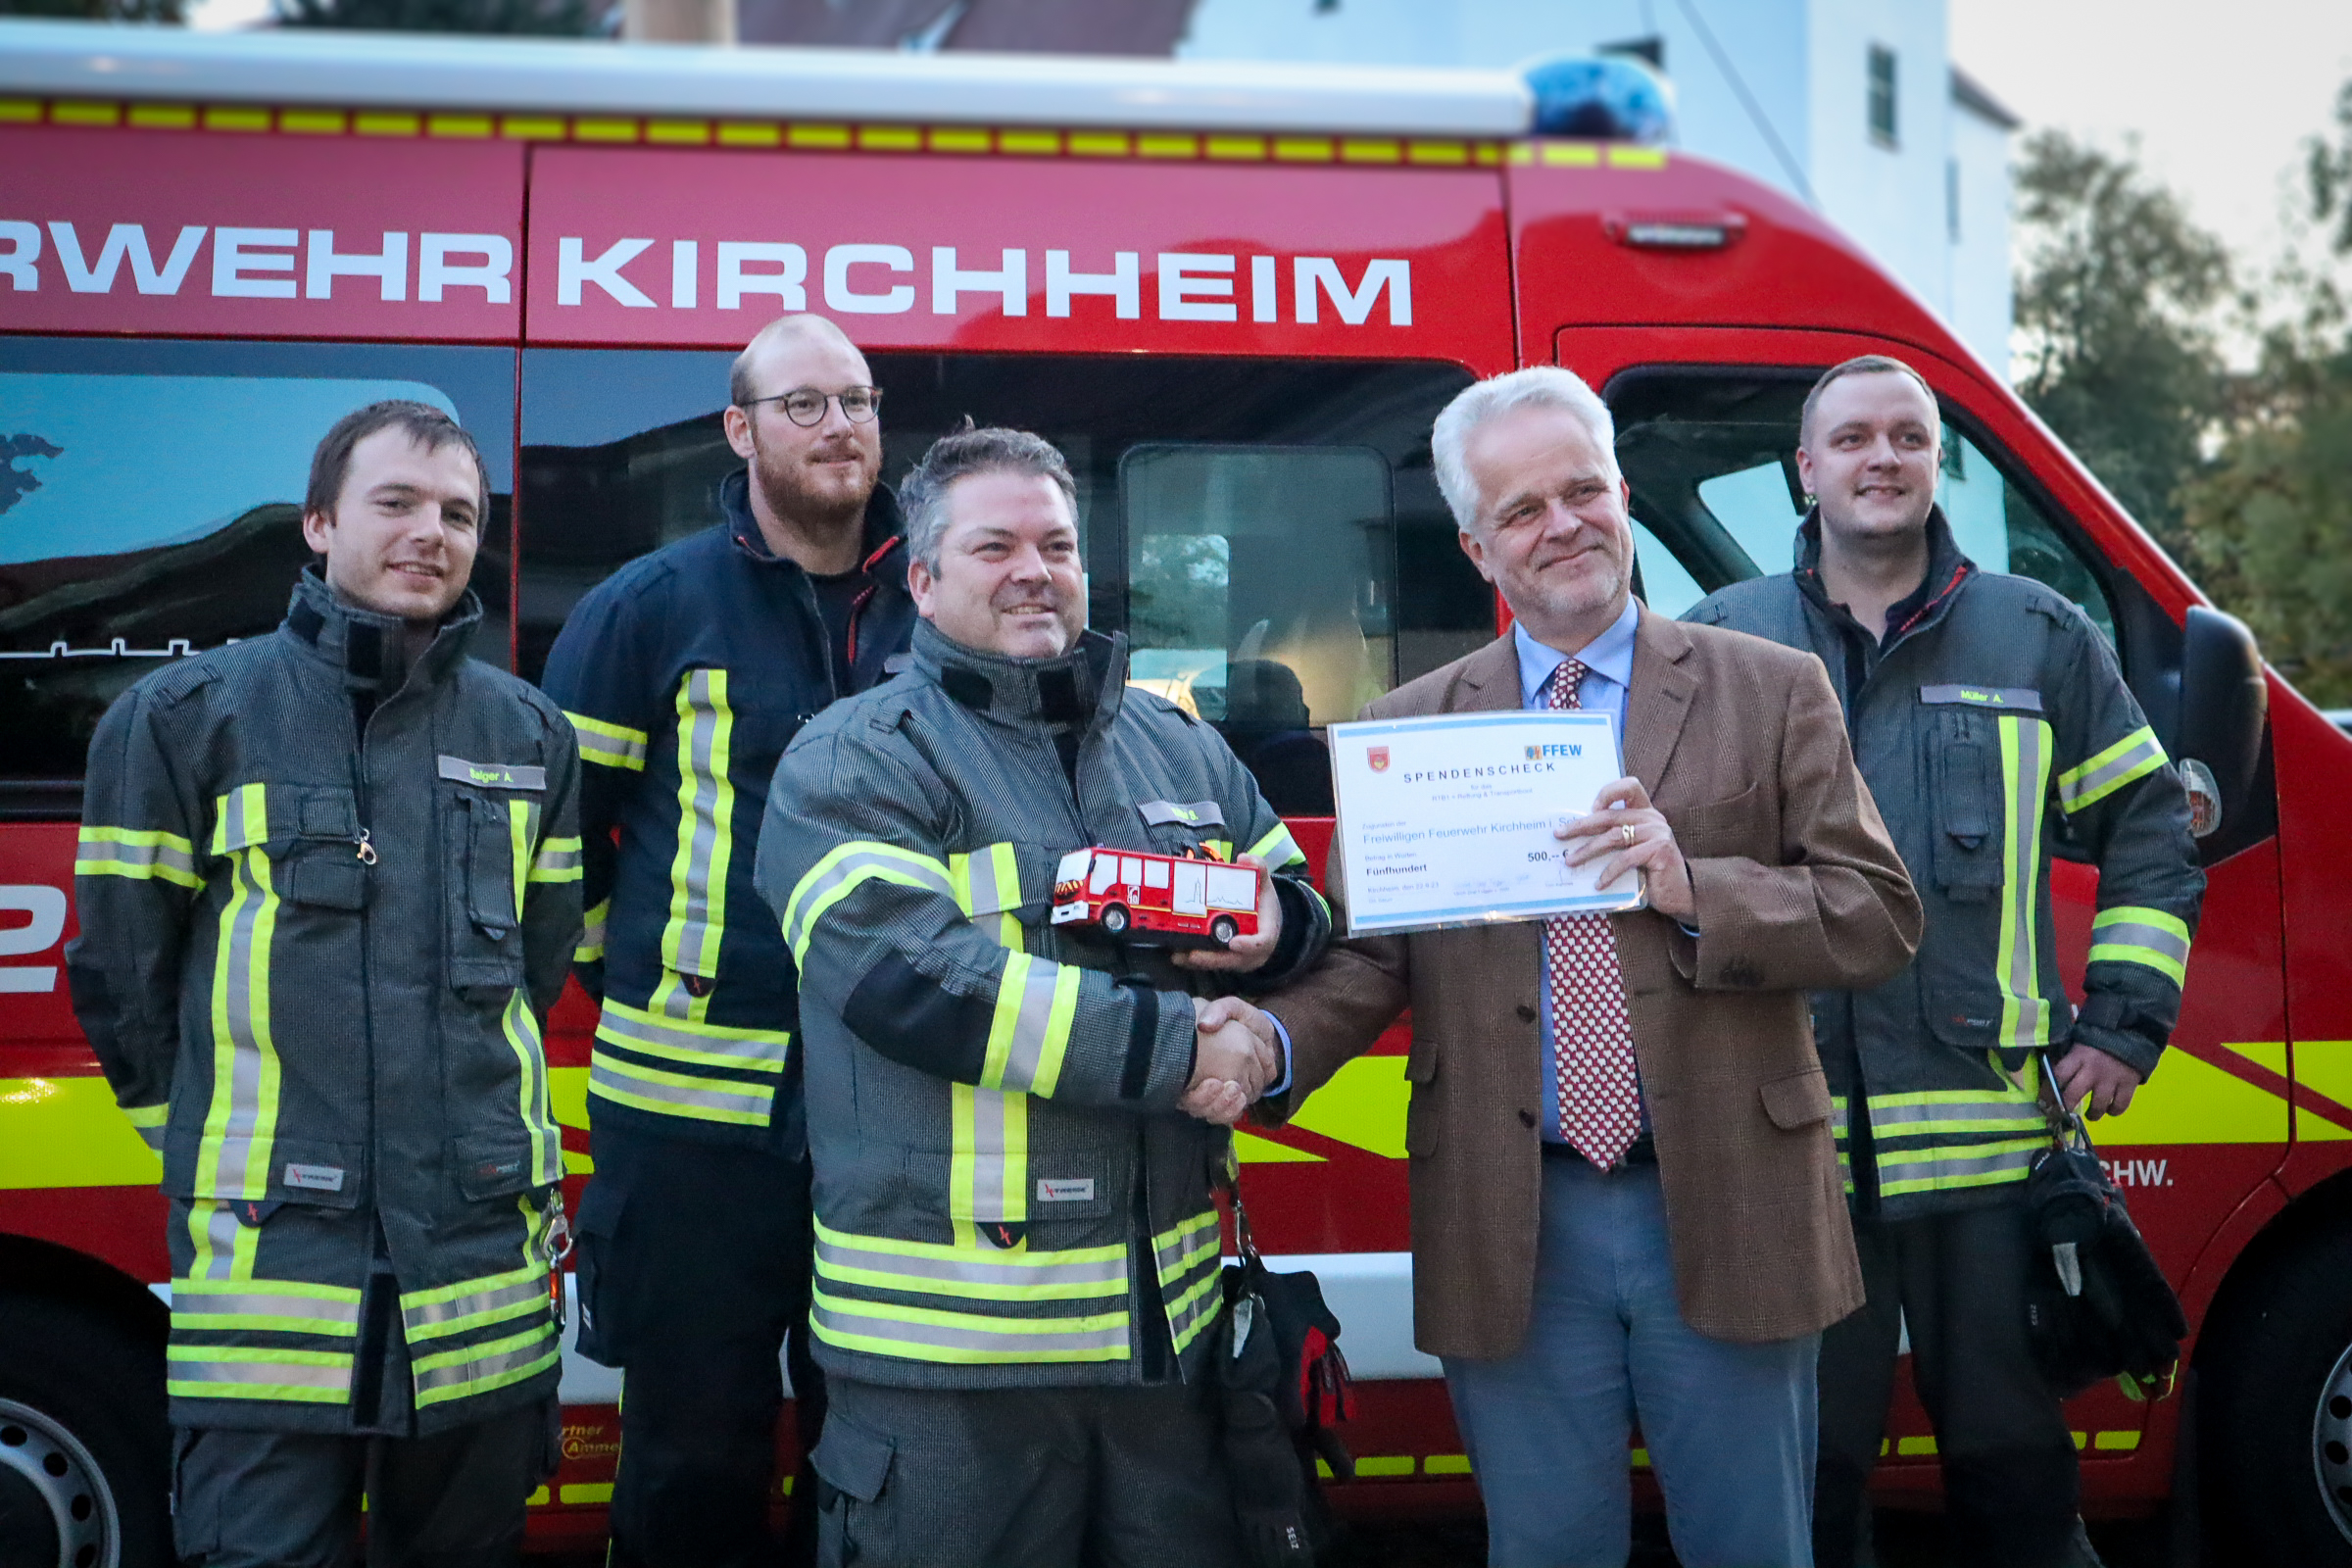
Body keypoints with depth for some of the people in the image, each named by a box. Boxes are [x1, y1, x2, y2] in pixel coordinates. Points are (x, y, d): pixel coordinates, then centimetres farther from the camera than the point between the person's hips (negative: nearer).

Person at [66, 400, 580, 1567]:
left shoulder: (530, 738, 12)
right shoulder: (185, 717, 1)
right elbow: (121, 976, 4)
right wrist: (218, 1155, 9)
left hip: (485, 1270, 4)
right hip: (266, 1267, -3)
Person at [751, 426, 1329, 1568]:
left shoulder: (1180, 747, 15)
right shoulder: (854, 764, -5)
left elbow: (1309, 911, 24)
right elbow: (909, 979, -19)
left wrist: (1271, 929, -3)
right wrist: (1171, 1052, -18)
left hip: (1168, 1318, 6)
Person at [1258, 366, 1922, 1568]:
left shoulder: (1771, 692, 3)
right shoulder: (1407, 730, 7)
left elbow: (1879, 920, -2)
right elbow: (1369, 958, 2)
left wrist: (1695, 888, -17)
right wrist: (1270, 1041, -17)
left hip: (1723, 1213, -1)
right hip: (1512, 1233, 1)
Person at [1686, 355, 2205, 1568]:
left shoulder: (2041, 638, 8)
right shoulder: (1715, 643, 7)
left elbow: (2151, 834, 14)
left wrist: (2125, 1024, 6)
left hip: (1990, 1137, 0)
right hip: (1783, 1140, 0)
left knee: (2013, 1465, 11)